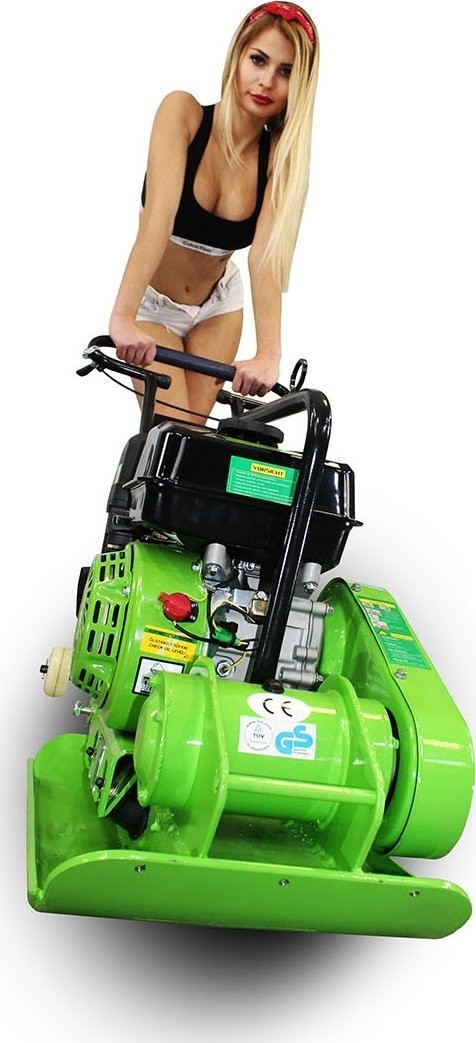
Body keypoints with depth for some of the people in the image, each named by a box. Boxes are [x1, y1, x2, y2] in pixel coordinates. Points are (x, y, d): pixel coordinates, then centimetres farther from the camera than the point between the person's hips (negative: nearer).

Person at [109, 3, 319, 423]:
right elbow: (159, 216, -34)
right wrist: (123, 317, -47)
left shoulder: (283, 156, -15)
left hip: (218, 306, 3)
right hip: (151, 304, -2)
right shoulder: (183, 112, -21)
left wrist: (268, 353, -45)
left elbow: (267, 254, -29)